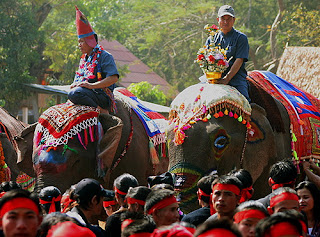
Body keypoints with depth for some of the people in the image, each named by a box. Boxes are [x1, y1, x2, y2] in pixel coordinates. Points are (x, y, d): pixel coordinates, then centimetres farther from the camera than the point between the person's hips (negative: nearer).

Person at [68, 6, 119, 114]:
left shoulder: (104, 56, -1)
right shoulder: (84, 58, 25)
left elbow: (113, 78, -15)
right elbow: (78, 78, 29)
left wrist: (91, 85, -20)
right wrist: (75, 84, 3)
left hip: (102, 96, -8)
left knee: (75, 94, -32)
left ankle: (102, 112, -22)